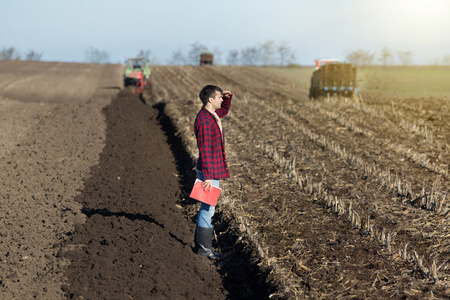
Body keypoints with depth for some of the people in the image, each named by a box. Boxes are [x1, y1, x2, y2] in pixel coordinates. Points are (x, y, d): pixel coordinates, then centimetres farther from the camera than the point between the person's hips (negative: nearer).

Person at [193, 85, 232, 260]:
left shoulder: (211, 114, 8)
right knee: (208, 209, -3)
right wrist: (208, 177, -26)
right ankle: (204, 248, 6)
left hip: (213, 170, 11)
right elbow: (205, 150, -25)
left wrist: (228, 97, 11)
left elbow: (224, 111, 33)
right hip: (209, 171, -11)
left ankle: (199, 245, 26)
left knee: (206, 207, 16)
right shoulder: (205, 121, -22)